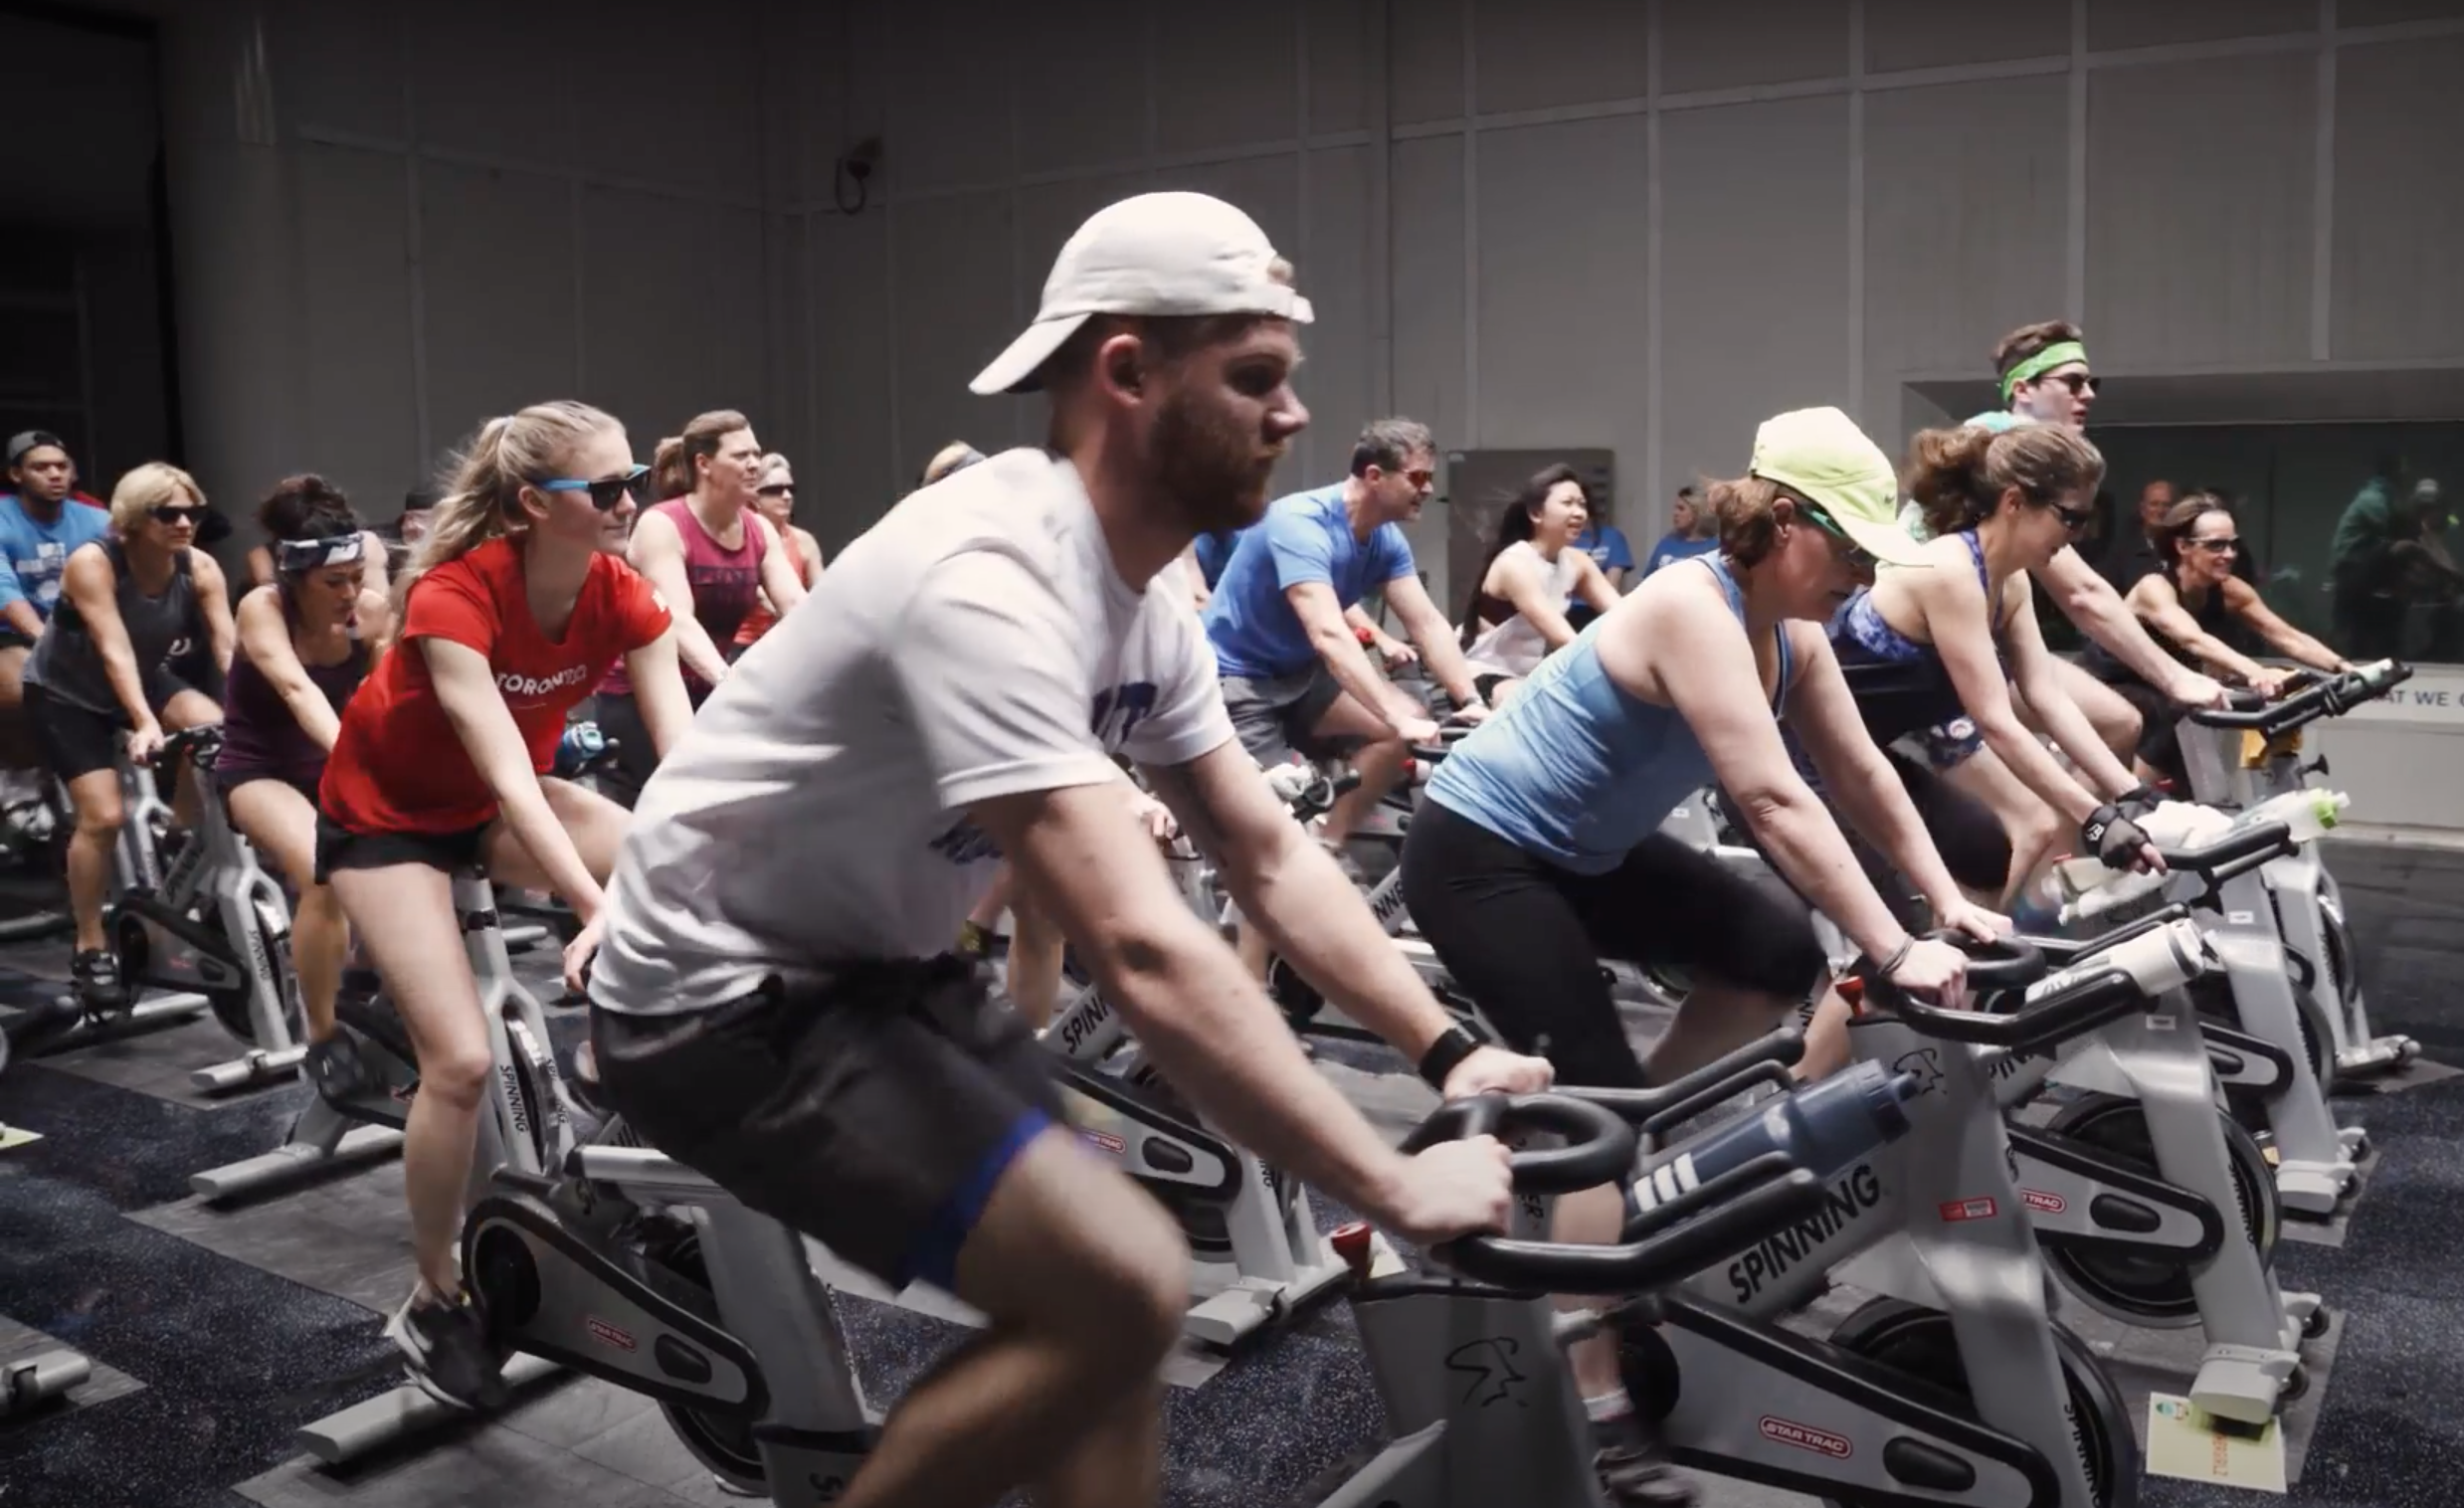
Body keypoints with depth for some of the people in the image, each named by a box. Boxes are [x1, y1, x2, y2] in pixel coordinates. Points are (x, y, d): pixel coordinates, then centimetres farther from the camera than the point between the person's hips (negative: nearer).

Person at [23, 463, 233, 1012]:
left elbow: (229, 646, -26)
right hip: (64, 693, -4)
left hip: (145, 679, 4)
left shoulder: (199, 568, -17)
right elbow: (114, 650, -37)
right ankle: (90, 951, 1)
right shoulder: (92, 563, -28)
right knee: (104, 815, -16)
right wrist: (145, 724, -50)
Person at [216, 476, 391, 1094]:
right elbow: (297, 690, -38)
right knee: (326, 874, -31)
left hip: (333, 764, 5)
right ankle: (323, 1037, -14)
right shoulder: (261, 609, -21)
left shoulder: (371, 609, -11)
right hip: (259, 769, -4)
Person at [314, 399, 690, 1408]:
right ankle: (433, 1306, 5)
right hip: (387, 813, -5)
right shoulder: (454, 598, -33)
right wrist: (599, 908, -50)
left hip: (497, 805, 5)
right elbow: (507, 774, -40)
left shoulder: (624, 598, -18)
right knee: (462, 1060, -16)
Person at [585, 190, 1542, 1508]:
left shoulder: (1144, 597, 0)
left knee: (1107, 1295, 10)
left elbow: (1273, 861, 5)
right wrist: (1393, 1188, -30)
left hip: (877, 969, 9)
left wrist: (1447, 1050, -4)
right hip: (726, 998, -9)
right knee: (1121, 1288, -19)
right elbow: (1150, 959, -37)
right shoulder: (989, 586, -30)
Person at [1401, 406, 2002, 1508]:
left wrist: (1948, 901, 1)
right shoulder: (1693, 608, -27)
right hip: (1475, 850, -9)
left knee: (1781, 956, 4)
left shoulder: (1788, 632, 1)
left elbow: (1861, 776, 7)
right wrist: (1895, 955, -32)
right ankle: (1596, 1409, -2)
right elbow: (1777, 802, -33)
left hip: (1583, 846, 9)